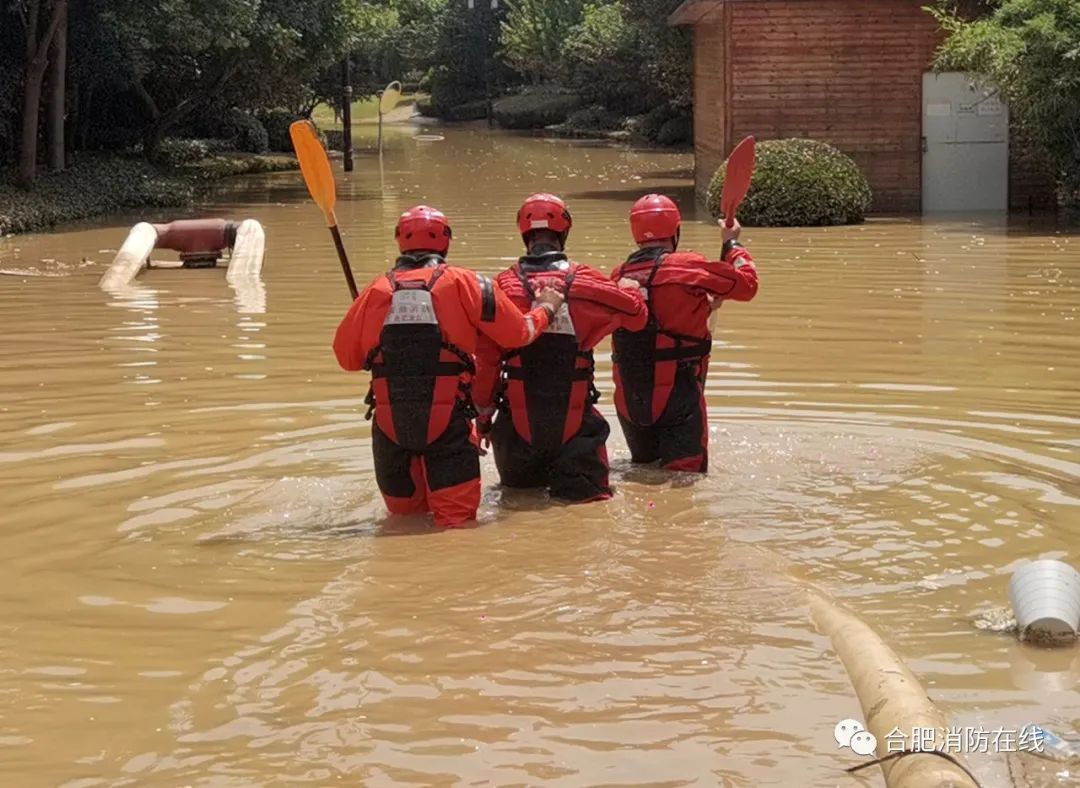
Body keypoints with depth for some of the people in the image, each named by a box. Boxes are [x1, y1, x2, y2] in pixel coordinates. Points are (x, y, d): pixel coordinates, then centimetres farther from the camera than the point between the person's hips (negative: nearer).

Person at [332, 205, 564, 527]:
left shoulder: (377, 290, 5)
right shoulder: (462, 283, 0)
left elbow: (346, 357, 11)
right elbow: (518, 333, 2)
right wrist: (545, 309, 21)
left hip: (390, 421, 2)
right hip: (447, 418, -2)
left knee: (404, 513, 19)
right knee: (457, 518, -1)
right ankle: (448, 522, -26)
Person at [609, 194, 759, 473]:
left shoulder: (618, 277, 5)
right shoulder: (687, 267, -12)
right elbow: (746, 284, -1)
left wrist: (700, 307, 27)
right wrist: (732, 244, 14)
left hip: (629, 400, 5)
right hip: (677, 398, -5)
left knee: (644, 466, 25)